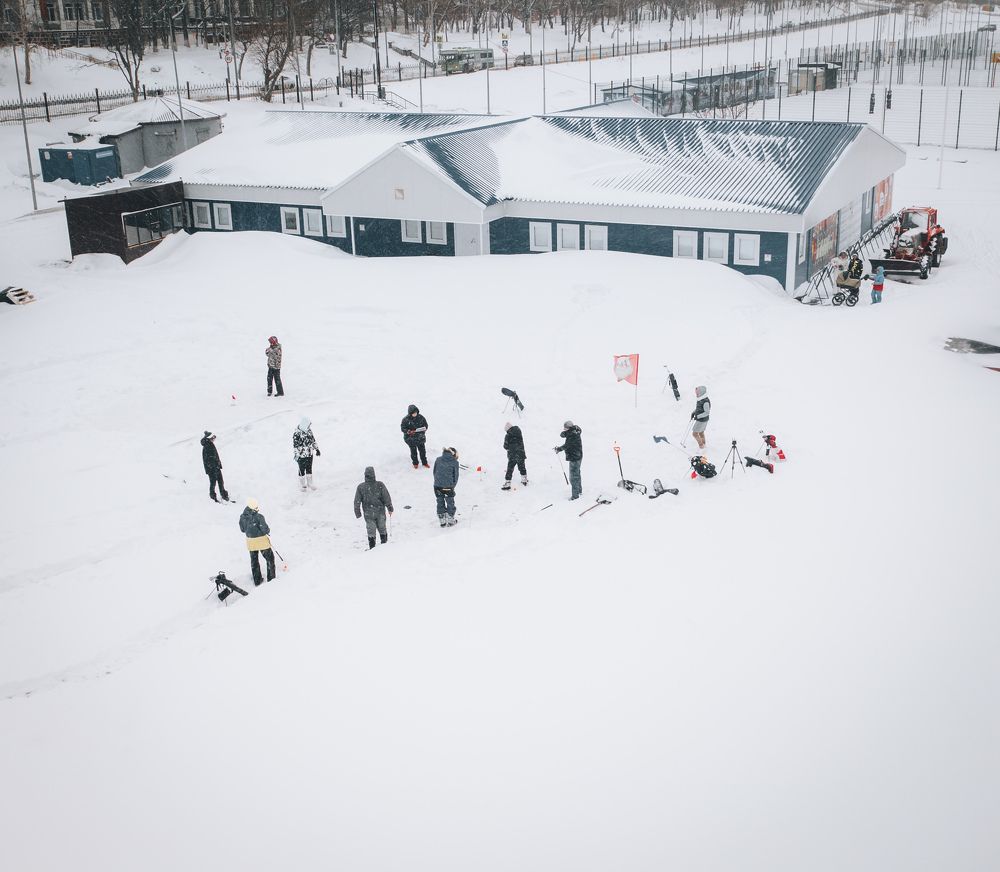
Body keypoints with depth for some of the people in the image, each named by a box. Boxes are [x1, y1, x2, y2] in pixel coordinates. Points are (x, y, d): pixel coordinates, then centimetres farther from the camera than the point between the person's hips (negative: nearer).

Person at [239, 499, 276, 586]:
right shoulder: (259, 517, -24)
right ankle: (271, 578, 19)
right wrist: (268, 531, 2)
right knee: (270, 558, 15)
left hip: (250, 542, 5)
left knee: (254, 561, 18)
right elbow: (265, 529, -20)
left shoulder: (243, 517, -9)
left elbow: (243, 529, 3)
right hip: (262, 541, -5)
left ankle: (257, 581, 25)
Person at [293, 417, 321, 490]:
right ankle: (302, 485, 25)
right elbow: (295, 446, -20)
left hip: (310, 454, 7)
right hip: (301, 456, -7)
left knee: (309, 469, 18)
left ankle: (309, 483, 33)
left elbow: (313, 440, 13)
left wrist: (316, 449, 15)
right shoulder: (297, 434, -23)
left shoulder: (309, 431, 0)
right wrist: (297, 455, -20)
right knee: (302, 470, 9)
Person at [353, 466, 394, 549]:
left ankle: (372, 548, 13)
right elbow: (387, 498, -7)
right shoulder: (380, 485, -13)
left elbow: (357, 501, -4)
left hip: (368, 514, 0)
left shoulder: (360, 487, -10)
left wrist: (357, 513, 8)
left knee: (371, 532, 11)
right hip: (380, 512, 0)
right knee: (382, 529, 17)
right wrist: (390, 508, 6)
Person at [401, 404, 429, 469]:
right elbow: (403, 428, -10)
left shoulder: (421, 417, -8)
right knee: (413, 451, 12)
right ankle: (415, 463, 30)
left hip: (420, 437, 2)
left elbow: (425, 425, 4)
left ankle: (424, 462, 29)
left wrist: (424, 429, -17)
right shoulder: (406, 419, -16)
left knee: (422, 450, 12)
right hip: (410, 438, -2)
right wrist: (409, 431, -26)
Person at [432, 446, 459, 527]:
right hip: (448, 487, -3)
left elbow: (434, 472, 12)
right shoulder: (455, 462, -3)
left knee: (440, 503, 16)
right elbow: (456, 476, 2)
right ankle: (450, 521, 25)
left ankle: (442, 521, 22)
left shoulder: (438, 460, 6)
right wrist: (453, 486, 15)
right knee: (450, 503, 15)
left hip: (437, 486, 3)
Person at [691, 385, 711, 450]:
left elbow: (707, 412, -26)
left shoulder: (705, 402, -29)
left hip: (702, 420, -9)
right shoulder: (700, 399, 0)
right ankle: (703, 445, 37)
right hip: (699, 419, 9)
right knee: (701, 433, 21)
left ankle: (701, 447, 11)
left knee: (695, 433, -2)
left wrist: (698, 416, -25)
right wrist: (693, 413, 3)